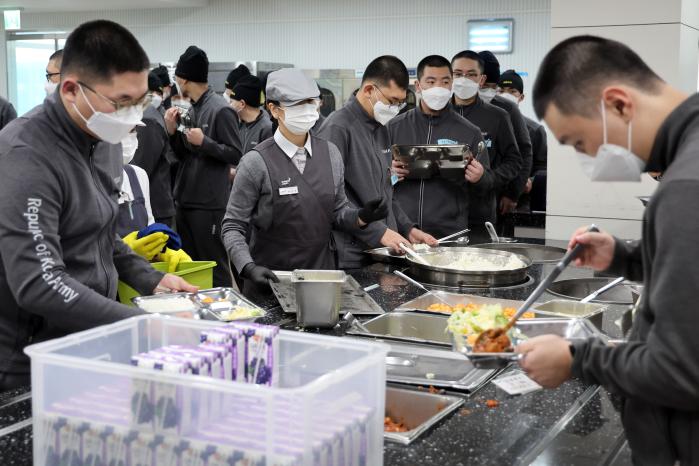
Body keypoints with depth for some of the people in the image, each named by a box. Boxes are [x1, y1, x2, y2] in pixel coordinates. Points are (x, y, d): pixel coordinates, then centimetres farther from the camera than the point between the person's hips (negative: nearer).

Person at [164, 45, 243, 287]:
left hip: (210, 204, -8)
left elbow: (235, 155, -13)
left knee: (215, 268, -1)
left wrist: (204, 142, -20)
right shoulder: (190, 108, 12)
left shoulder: (221, 110, -11)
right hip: (185, 201, 8)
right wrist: (173, 131, 2)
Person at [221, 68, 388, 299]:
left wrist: (362, 217, -9)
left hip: (322, 276, 4)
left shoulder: (330, 153, 2)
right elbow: (233, 227, -8)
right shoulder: (256, 162, -12)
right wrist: (249, 268, -24)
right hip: (270, 280, -4)